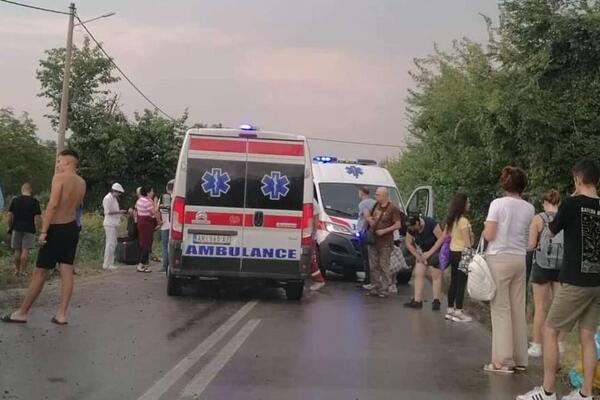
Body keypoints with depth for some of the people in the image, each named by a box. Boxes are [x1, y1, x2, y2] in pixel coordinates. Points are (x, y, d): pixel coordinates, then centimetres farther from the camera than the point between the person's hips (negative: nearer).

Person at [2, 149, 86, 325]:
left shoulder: (59, 177, -13)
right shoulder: (82, 183, 8)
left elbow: (53, 204, -23)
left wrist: (43, 230, -22)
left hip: (57, 229, -6)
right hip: (72, 228, 7)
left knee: (39, 272, 1)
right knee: (67, 271, 4)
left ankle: (22, 312, 10)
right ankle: (61, 314, 4)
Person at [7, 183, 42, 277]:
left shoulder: (15, 200, 3)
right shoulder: (34, 201, -5)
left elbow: (10, 215, 4)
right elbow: (37, 217, -9)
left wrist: (10, 227, 15)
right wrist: (38, 224, 8)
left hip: (16, 228, 3)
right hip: (29, 229, -3)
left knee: (17, 250, 12)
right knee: (25, 250, -1)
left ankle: (17, 270, 19)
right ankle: (23, 271, -1)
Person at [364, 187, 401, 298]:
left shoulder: (393, 209, -9)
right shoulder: (375, 206, 12)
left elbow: (398, 225, -13)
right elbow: (370, 218, 27)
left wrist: (384, 231, -18)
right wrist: (369, 219, 3)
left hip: (385, 242, -7)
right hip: (373, 240, 7)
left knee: (384, 266, -4)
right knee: (373, 266, 9)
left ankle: (384, 289, 1)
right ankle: (375, 288, 16)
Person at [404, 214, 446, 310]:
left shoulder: (431, 223, -28)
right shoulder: (410, 229, -13)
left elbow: (441, 238, -24)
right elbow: (409, 244, -1)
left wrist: (430, 252, -23)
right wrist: (418, 256, -9)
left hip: (436, 250, -5)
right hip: (423, 252, 5)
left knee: (436, 275, -8)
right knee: (418, 274, -3)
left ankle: (436, 301, -2)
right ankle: (417, 301, -1)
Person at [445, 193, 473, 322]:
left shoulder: (451, 220, 9)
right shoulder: (464, 221, -17)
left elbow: (448, 236, 13)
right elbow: (467, 242, -17)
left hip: (453, 252, 8)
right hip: (462, 254, -8)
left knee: (453, 282, 13)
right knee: (461, 283, -3)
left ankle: (450, 310, 18)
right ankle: (458, 312, -1)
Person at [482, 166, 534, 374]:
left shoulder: (498, 204, -8)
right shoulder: (529, 209, 4)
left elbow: (488, 235, -10)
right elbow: (529, 238, 7)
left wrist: (485, 229, 10)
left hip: (499, 259, -4)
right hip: (519, 260, 4)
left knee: (501, 310, -1)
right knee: (518, 310, 10)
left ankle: (503, 361, 0)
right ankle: (520, 359, 15)